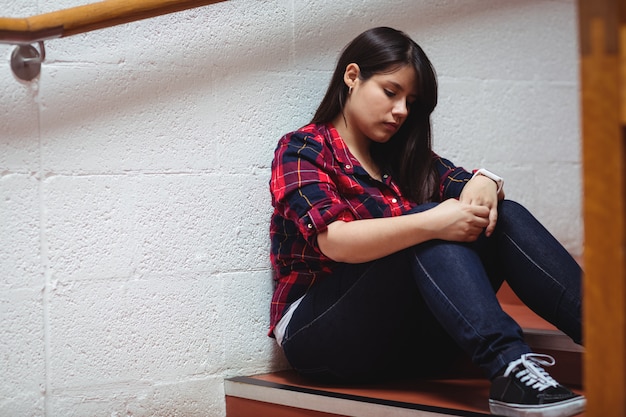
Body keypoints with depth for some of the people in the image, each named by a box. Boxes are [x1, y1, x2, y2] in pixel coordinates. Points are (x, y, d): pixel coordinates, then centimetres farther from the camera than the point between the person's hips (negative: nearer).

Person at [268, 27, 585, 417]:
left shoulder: (404, 158, 18)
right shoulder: (301, 150, -3)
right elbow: (335, 241, -20)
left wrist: (484, 183, -16)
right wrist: (430, 223, -32)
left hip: (409, 336, 6)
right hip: (318, 333, -6)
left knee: (504, 217, -12)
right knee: (428, 233, -29)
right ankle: (508, 369, -47)